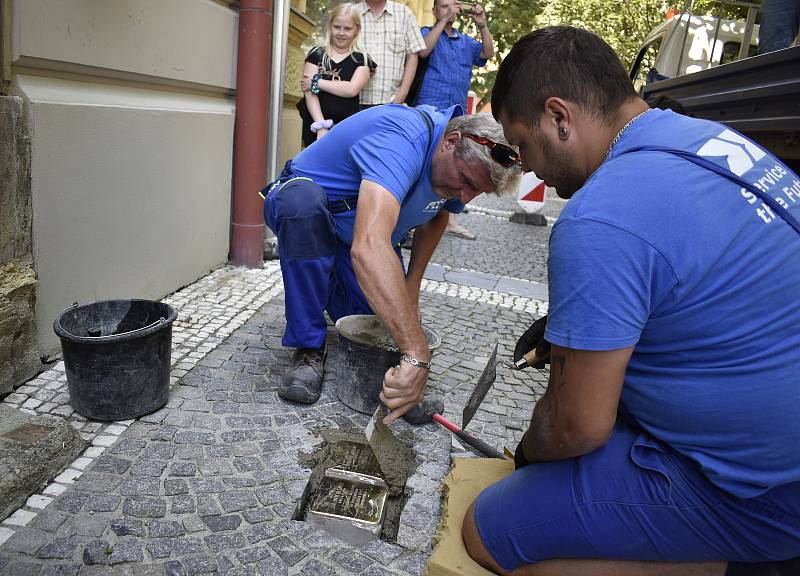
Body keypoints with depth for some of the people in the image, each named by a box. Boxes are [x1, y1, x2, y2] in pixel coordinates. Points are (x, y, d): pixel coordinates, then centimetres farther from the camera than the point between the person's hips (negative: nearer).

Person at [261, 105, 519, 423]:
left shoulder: (461, 160, -12)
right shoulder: (403, 137, -39)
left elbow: (437, 215, 11)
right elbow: (369, 247, -55)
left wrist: (412, 284, 0)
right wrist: (417, 355, -60)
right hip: (299, 212, -5)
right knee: (304, 199, -42)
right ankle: (308, 349, -23)